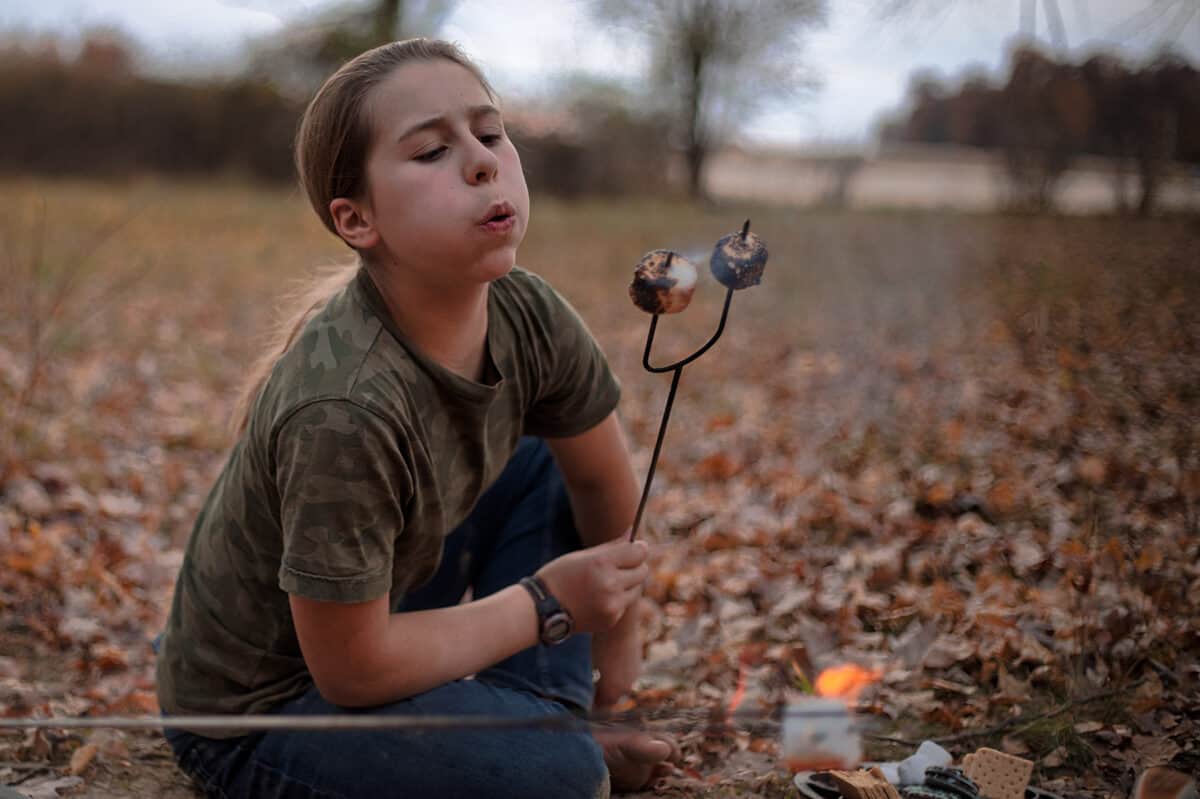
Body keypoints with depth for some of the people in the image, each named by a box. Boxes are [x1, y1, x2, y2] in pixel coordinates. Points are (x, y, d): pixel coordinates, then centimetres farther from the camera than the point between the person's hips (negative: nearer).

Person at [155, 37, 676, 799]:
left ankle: (533, 719, 4)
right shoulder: (345, 410, -35)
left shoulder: (529, 318, -15)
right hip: (253, 715, -7)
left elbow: (605, 482, 4)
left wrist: (616, 634, 13)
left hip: (380, 614, 7)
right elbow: (353, 671, -25)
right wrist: (548, 604, -16)